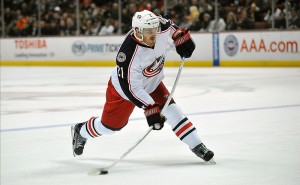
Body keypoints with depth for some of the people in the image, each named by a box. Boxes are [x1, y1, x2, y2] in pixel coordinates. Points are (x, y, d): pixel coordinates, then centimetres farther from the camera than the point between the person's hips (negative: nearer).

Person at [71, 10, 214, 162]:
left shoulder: (161, 28, -25)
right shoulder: (129, 54, -41)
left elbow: (169, 25, 3)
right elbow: (130, 88, -37)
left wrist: (181, 37, -5)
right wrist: (150, 108, -41)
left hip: (152, 83, 5)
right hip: (124, 86, -5)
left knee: (171, 111, -11)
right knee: (110, 125, 11)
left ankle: (196, 145, -5)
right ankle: (80, 132, 40)